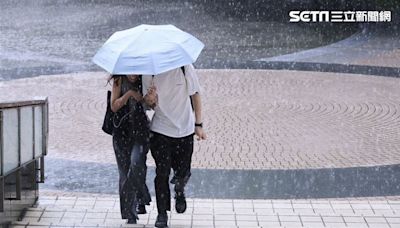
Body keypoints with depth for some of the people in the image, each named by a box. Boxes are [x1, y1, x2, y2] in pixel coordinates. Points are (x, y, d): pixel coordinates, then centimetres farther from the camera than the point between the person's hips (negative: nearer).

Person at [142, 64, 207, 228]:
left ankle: (179, 191, 41)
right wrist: (151, 100, -22)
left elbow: (195, 96, 0)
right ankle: (162, 214, 11)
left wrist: (198, 124, -2)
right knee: (162, 173, -2)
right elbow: (150, 103, 3)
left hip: (184, 129, 0)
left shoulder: (185, 68, -10)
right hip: (160, 130, 0)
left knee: (182, 172, 6)